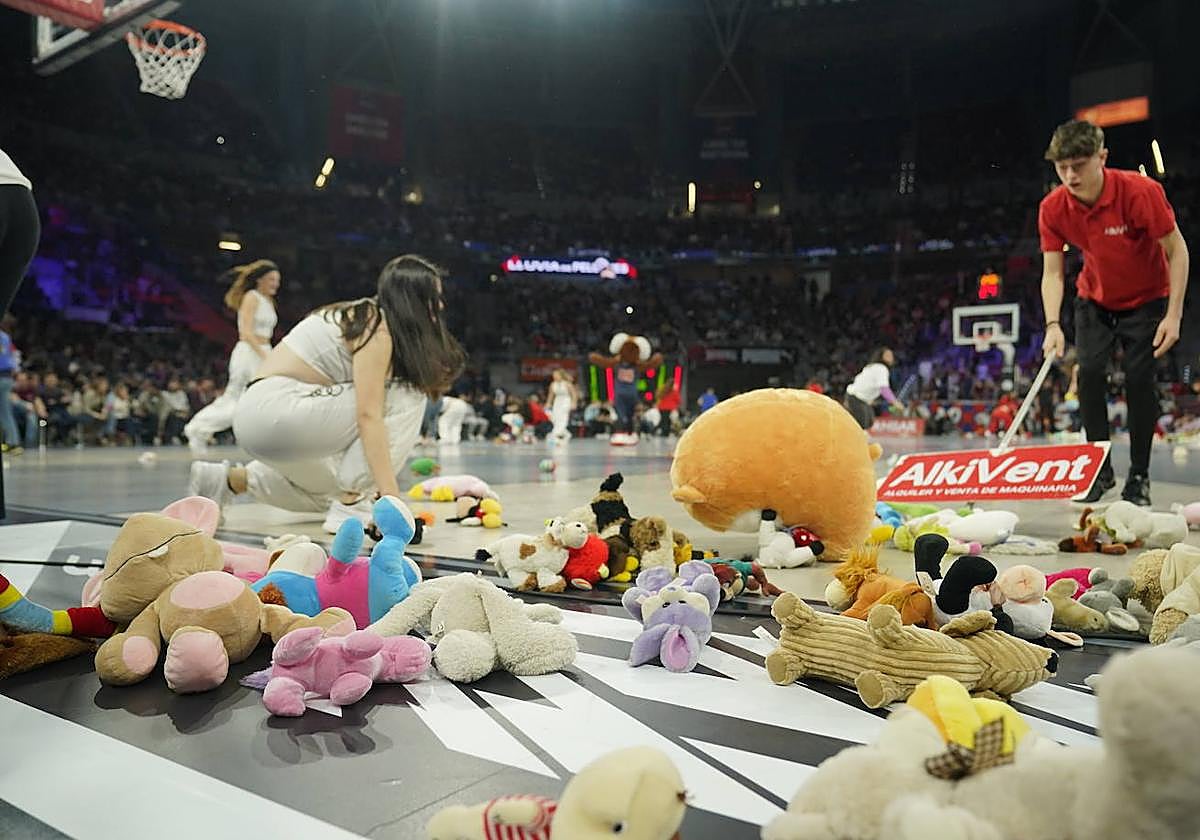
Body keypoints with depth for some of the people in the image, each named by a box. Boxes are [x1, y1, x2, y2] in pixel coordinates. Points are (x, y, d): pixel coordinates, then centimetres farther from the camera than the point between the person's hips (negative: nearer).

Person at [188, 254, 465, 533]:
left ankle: (228, 480, 26)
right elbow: (368, 415, -24)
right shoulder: (377, 326, -14)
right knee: (405, 398, -13)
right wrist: (391, 495, -28)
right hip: (277, 410, -10)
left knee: (332, 489, 31)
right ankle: (350, 506, -13)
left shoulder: (364, 315, 14)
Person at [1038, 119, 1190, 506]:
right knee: (1089, 372, -12)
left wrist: (1173, 316, -23)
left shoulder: (1141, 192, -27)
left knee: (1139, 376, -11)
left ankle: (1139, 477, 3)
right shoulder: (1052, 208, -18)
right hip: (1095, 299, 3)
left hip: (1146, 299, -2)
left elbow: (1177, 250, -18)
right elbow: (1052, 272, -13)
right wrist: (1053, 324, -27)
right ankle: (1100, 469, 3)